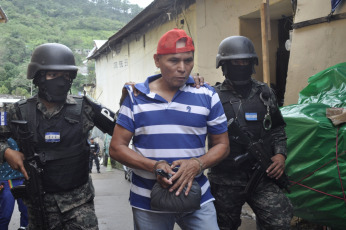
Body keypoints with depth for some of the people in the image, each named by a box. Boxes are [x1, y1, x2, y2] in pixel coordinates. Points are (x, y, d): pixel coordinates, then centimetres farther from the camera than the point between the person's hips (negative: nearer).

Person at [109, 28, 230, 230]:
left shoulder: (207, 96, 3)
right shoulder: (136, 96, 1)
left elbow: (222, 145, 7)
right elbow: (117, 147, 0)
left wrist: (198, 164, -14)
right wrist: (154, 166, -16)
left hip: (197, 198, 0)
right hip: (148, 203, 0)